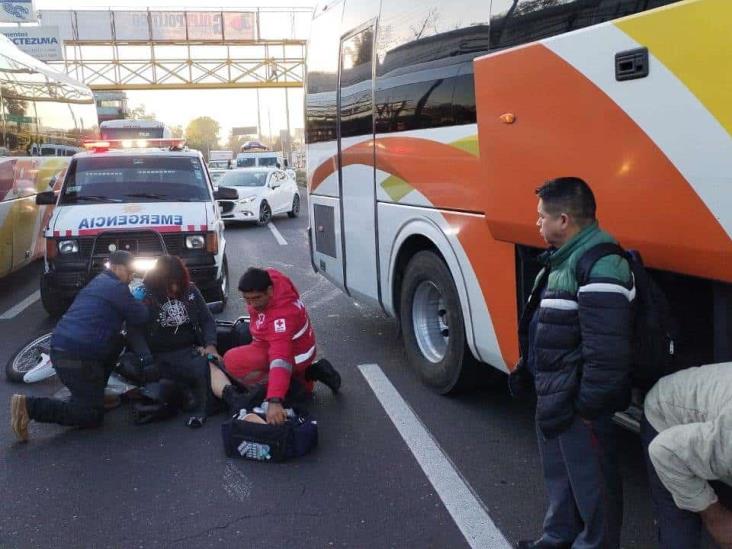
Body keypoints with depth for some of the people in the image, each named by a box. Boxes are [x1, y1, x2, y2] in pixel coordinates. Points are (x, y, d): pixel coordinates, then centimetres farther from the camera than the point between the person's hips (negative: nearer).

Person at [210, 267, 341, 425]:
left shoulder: (282, 315, -42)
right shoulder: (267, 277, -21)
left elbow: (281, 359, -50)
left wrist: (274, 401, -57)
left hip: (294, 356, -9)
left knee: (232, 361, -23)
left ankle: (291, 388, -15)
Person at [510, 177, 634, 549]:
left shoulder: (600, 267, -25)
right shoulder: (563, 259, 10)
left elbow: (607, 350, -27)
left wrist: (589, 406, -22)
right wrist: (527, 370, 18)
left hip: (577, 402, -11)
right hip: (552, 394, 11)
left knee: (590, 480, 7)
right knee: (558, 471, 24)